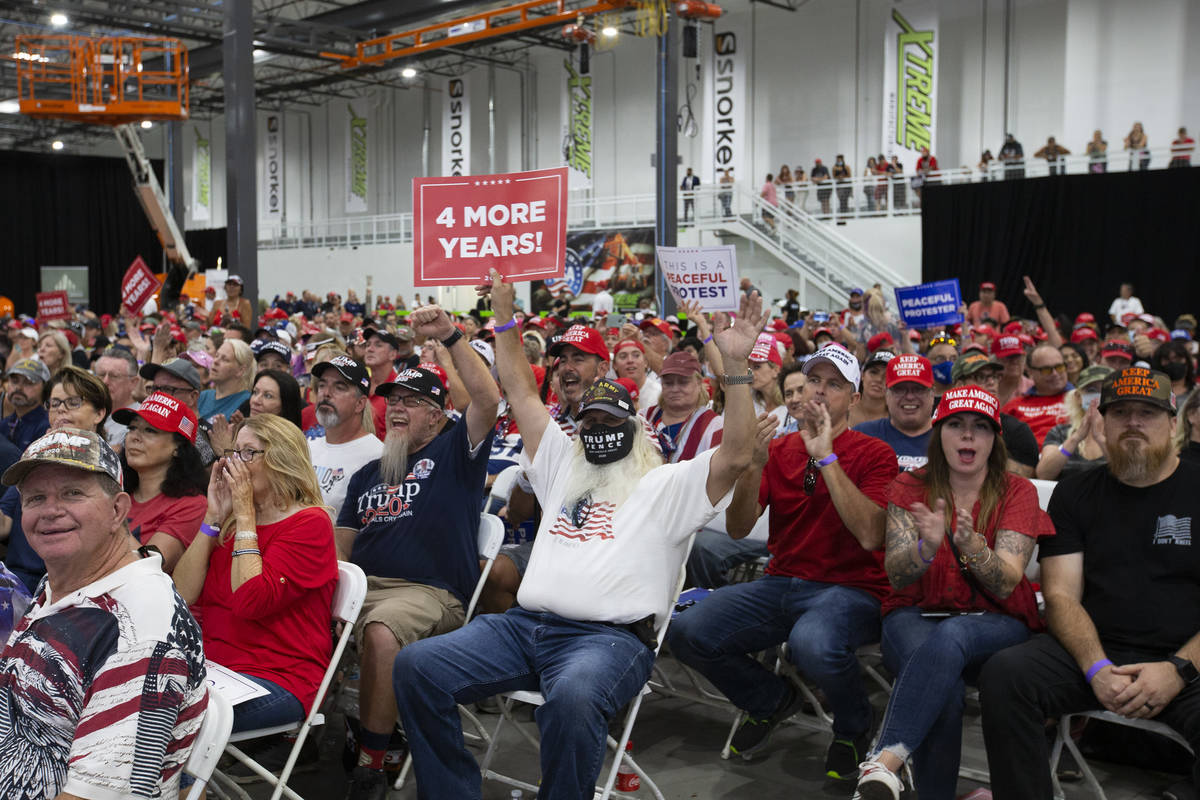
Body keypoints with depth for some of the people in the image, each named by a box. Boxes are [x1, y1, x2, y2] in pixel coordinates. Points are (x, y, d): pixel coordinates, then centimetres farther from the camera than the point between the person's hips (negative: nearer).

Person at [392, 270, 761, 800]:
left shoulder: (667, 485, 11)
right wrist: (504, 318, 28)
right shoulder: (563, 468, 27)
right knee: (416, 667, -14)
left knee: (571, 697, -40)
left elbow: (737, 454, -4)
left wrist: (735, 365, -11)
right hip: (525, 624, 6)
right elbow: (520, 392, 30)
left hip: (610, 635, -5)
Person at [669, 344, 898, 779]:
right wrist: (753, 464, -17)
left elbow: (871, 536, -18)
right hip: (780, 584, 4)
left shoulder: (874, 454, -2)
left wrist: (827, 457, -19)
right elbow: (738, 529, 0)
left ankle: (853, 727, 0)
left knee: (813, 644, -38)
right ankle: (772, 700, 13)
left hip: (849, 590, -4)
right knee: (687, 632, -18)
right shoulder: (778, 450, 10)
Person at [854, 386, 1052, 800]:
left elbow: (1005, 585, -10)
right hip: (917, 616, 1)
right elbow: (897, 576, -8)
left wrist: (971, 544, -31)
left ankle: (885, 761, -45)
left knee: (952, 635, -38)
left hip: (995, 623, -1)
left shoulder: (1017, 492, 2)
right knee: (945, 687, -35)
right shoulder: (909, 487, 4)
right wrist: (927, 547, -31)